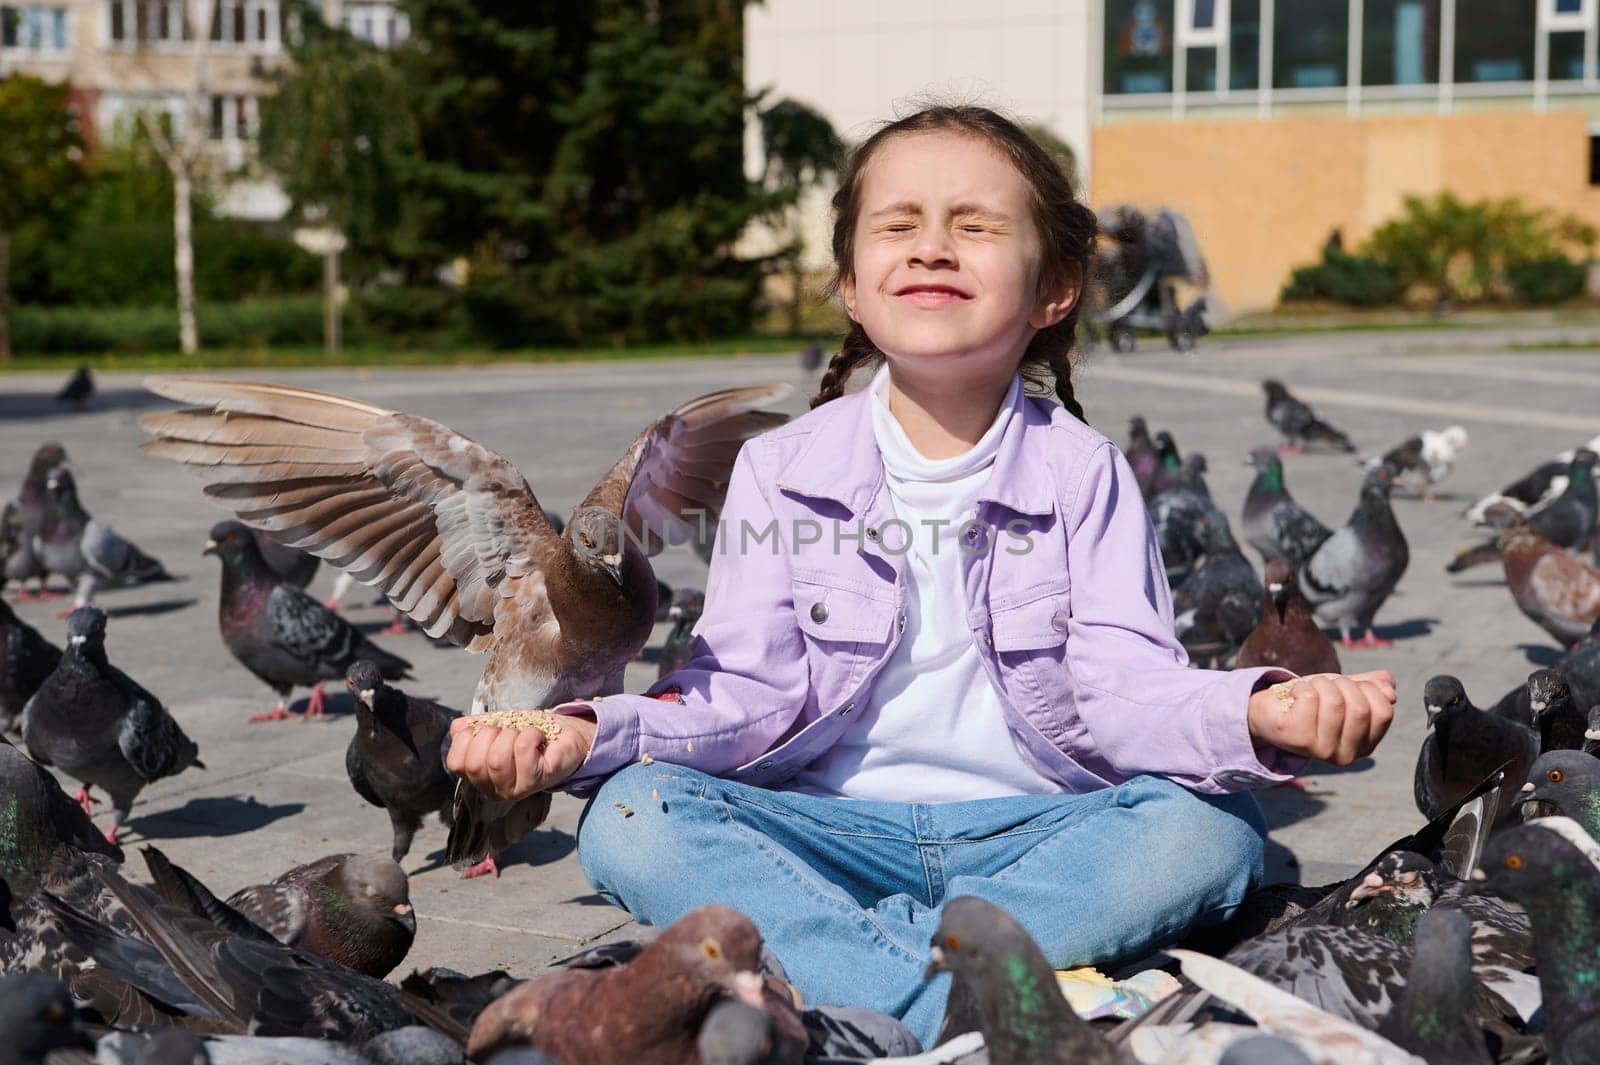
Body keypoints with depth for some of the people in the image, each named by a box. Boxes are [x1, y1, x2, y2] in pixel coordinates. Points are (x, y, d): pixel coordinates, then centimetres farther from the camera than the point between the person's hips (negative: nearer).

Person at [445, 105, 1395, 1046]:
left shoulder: (1084, 473, 1)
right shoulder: (783, 471, 3)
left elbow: (1122, 683, -9)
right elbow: (748, 690, -2)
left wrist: (1256, 714, -31)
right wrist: (592, 737, -20)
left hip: (1036, 828, 0)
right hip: (836, 830, 0)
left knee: (1212, 829, -29)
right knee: (630, 821, -26)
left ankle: (797, 951, -33)